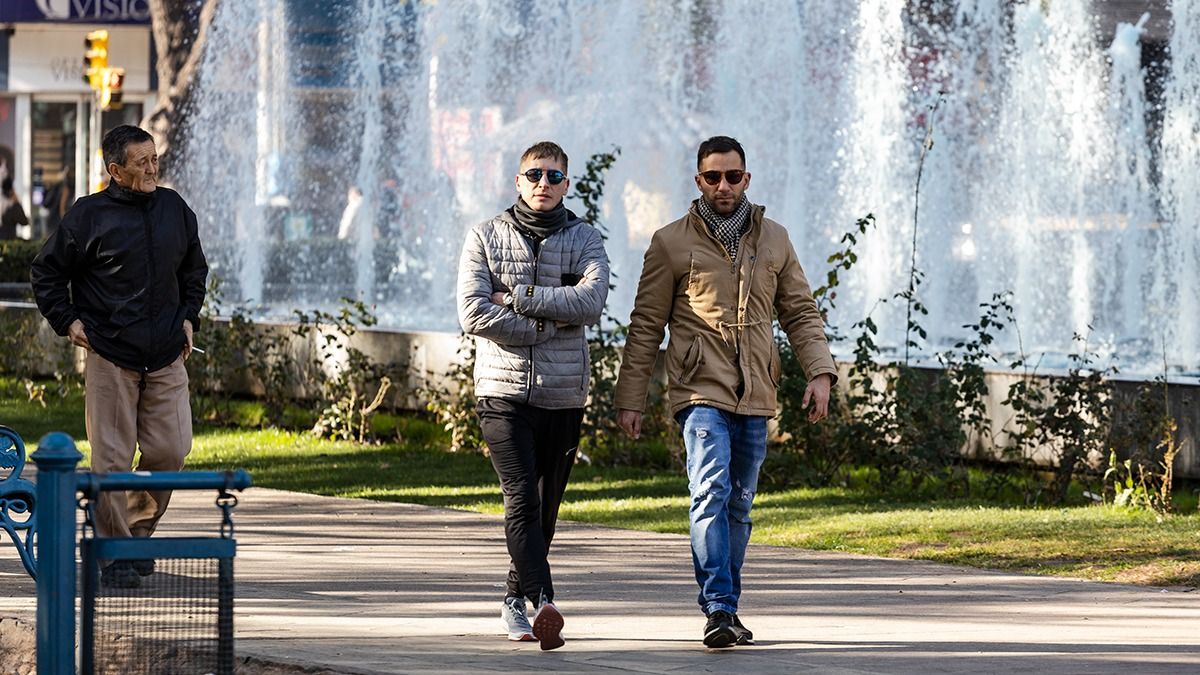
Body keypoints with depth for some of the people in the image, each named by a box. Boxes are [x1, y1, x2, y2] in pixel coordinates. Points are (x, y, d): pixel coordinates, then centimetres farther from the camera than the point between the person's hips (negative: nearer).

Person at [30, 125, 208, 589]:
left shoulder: (174, 209, 10)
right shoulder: (89, 216, -4)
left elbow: (194, 269, 26)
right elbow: (47, 272, 6)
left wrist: (188, 318, 16)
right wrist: (68, 321, -2)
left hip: (166, 358, 4)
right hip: (109, 358, -4)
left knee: (170, 451, -1)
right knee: (112, 459, -5)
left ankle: (140, 529, 22)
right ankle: (116, 553, 3)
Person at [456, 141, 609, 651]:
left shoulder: (584, 241, 7)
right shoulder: (486, 237, 5)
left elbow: (590, 302, -12)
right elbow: (474, 313, -7)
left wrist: (519, 298, -14)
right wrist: (549, 325, -9)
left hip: (563, 396, 2)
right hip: (503, 389, -2)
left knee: (545, 506, 10)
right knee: (522, 496, -18)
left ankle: (516, 599, 27)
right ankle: (543, 603, -30)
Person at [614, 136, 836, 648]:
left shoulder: (774, 240, 12)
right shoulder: (671, 242, 3)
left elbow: (800, 313, 15)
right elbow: (646, 326, 5)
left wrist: (820, 371, 0)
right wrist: (630, 399, 2)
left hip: (755, 396, 4)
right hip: (701, 392, -4)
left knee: (739, 506, 10)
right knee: (711, 494, -20)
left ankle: (725, 610, 20)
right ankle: (719, 611, -25)